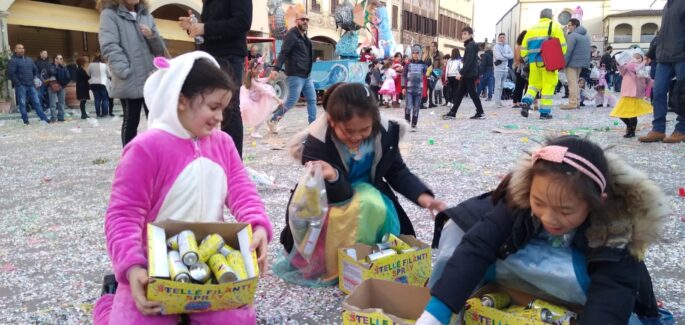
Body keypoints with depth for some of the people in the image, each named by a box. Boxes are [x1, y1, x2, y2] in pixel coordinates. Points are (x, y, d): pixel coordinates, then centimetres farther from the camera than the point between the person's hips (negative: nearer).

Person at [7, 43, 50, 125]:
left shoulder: (29, 59, 17)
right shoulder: (13, 61, -3)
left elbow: (35, 70, 22)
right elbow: (10, 74, -10)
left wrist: (36, 79, 9)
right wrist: (17, 83, -14)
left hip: (31, 85, 5)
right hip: (20, 86, -5)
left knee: (36, 102, 4)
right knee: (22, 103, 0)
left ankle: (43, 118, 5)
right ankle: (26, 121, 5)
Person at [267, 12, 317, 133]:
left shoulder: (304, 36, 16)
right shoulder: (291, 35, -11)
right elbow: (283, 53, -20)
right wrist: (276, 68, -31)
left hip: (307, 75, 9)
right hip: (295, 75, -9)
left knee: (312, 100, 6)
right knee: (291, 101, -7)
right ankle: (272, 121, 10)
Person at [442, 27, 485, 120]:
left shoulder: (471, 46, -13)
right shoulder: (469, 46, 18)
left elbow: (469, 61, -21)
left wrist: (461, 73, -23)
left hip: (470, 74, -10)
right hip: (467, 74, 10)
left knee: (472, 93, -4)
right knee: (459, 93, 8)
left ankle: (481, 113, 3)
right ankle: (452, 113, 9)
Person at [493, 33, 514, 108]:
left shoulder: (507, 46, 13)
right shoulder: (496, 47, -2)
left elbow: (512, 55, 0)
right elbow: (498, 56, -16)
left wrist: (503, 56, -11)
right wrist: (507, 57, -6)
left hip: (505, 69, 5)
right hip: (498, 68, -5)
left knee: (501, 86, 10)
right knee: (498, 86, -8)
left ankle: (499, 101, 15)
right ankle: (497, 102, -8)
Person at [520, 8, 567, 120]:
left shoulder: (532, 28, 14)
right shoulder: (555, 27, 3)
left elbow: (523, 47, 11)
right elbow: (562, 45, -4)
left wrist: (527, 59, 17)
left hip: (534, 62, 4)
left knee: (534, 84, 14)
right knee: (548, 86, 1)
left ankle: (526, 102, -13)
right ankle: (545, 112, 0)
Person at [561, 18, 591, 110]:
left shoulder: (573, 35, -13)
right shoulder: (586, 35, 17)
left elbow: (568, 51, -20)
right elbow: (589, 51, 20)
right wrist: (587, 61, 22)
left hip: (572, 62, -9)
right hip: (582, 63, 9)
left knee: (572, 82, -7)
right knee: (575, 81, 16)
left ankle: (572, 103, -9)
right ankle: (576, 102, 18)